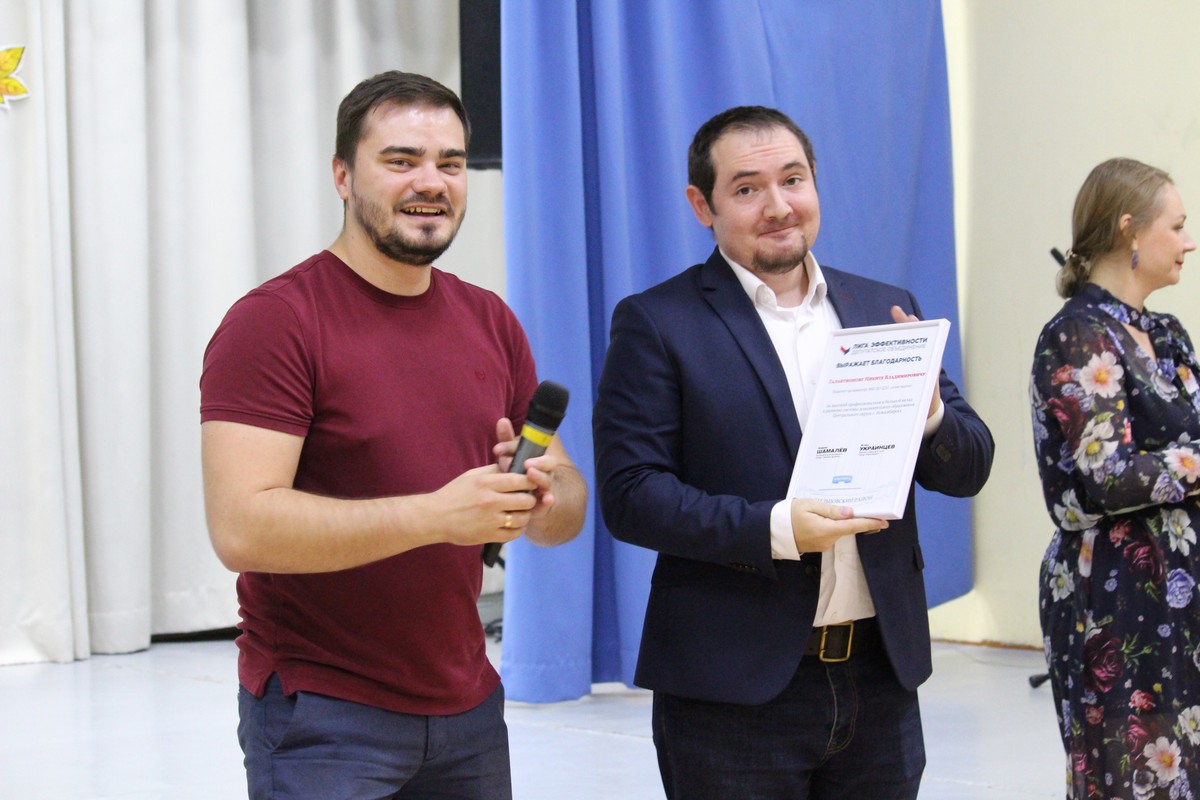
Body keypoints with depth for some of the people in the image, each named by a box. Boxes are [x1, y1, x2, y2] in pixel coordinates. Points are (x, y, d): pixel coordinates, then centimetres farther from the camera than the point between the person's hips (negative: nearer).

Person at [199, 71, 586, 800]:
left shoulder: (491, 322, 8)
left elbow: (569, 506, 11)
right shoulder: (274, 322, -12)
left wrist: (544, 493, -13)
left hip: (469, 710, 6)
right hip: (322, 715, -6)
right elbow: (242, 527, -21)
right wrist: (437, 514, -27)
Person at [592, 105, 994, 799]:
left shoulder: (885, 310, 11)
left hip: (881, 678, 4)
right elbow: (630, 494, -9)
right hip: (733, 689, -4)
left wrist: (925, 412, -11)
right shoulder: (658, 324, -2)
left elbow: (968, 469, 10)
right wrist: (775, 528, -20)